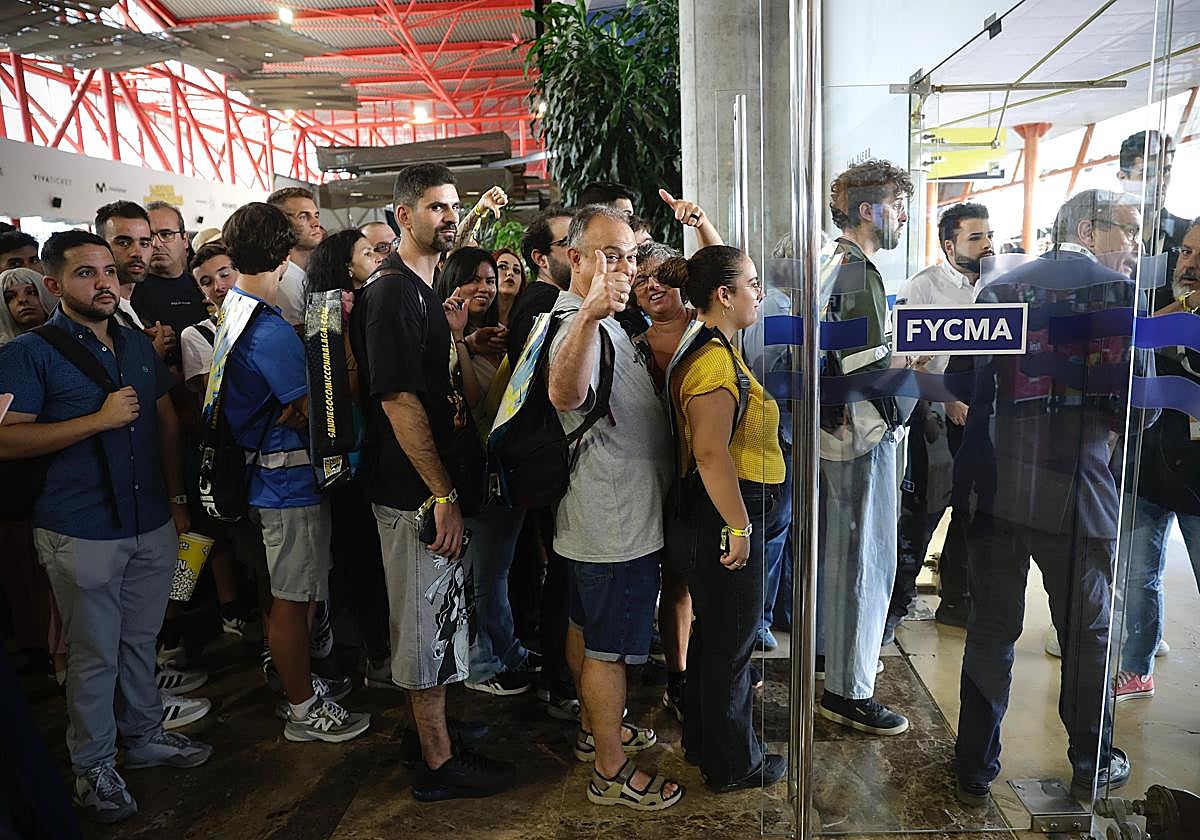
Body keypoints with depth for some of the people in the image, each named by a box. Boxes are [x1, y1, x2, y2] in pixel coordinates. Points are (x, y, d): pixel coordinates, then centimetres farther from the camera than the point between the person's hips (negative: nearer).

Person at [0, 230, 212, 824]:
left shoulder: (139, 346, 10)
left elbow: (166, 423, 15)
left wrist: (177, 498, 12)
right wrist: (100, 419, -20)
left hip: (152, 525, 5)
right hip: (81, 534, -5)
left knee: (140, 641, 17)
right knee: (94, 655, 7)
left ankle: (144, 736, 34)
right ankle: (93, 766, 25)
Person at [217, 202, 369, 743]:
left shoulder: (234, 309, 7)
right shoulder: (270, 329, -23)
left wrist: (291, 411, -5)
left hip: (267, 472, 9)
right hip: (290, 480, -9)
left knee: (288, 592, 21)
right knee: (291, 598, 4)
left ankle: (296, 680, 38)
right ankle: (304, 711, 20)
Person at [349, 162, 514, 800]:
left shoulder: (425, 291, 15)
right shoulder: (391, 292, -16)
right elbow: (398, 400, -22)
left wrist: (454, 334, 3)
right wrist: (442, 495, -22)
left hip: (435, 485, 10)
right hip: (417, 491, -10)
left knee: (439, 618, 18)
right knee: (429, 622, 3)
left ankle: (439, 740, 35)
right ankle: (439, 762, 19)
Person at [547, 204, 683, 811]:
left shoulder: (601, 321, 11)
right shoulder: (577, 324, -23)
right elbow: (565, 395, -47)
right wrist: (589, 316, -63)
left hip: (600, 518, 11)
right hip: (616, 525, -11)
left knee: (586, 630, 23)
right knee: (609, 647, 4)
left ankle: (594, 728, 42)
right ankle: (610, 772, 20)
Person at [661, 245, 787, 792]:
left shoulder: (711, 351, 7)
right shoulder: (718, 363, -23)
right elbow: (712, 455, -29)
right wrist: (739, 527, -25)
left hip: (716, 514, 11)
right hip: (726, 515, -11)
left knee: (714, 633, 23)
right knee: (732, 641, 6)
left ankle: (703, 741, 42)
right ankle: (734, 765, 26)